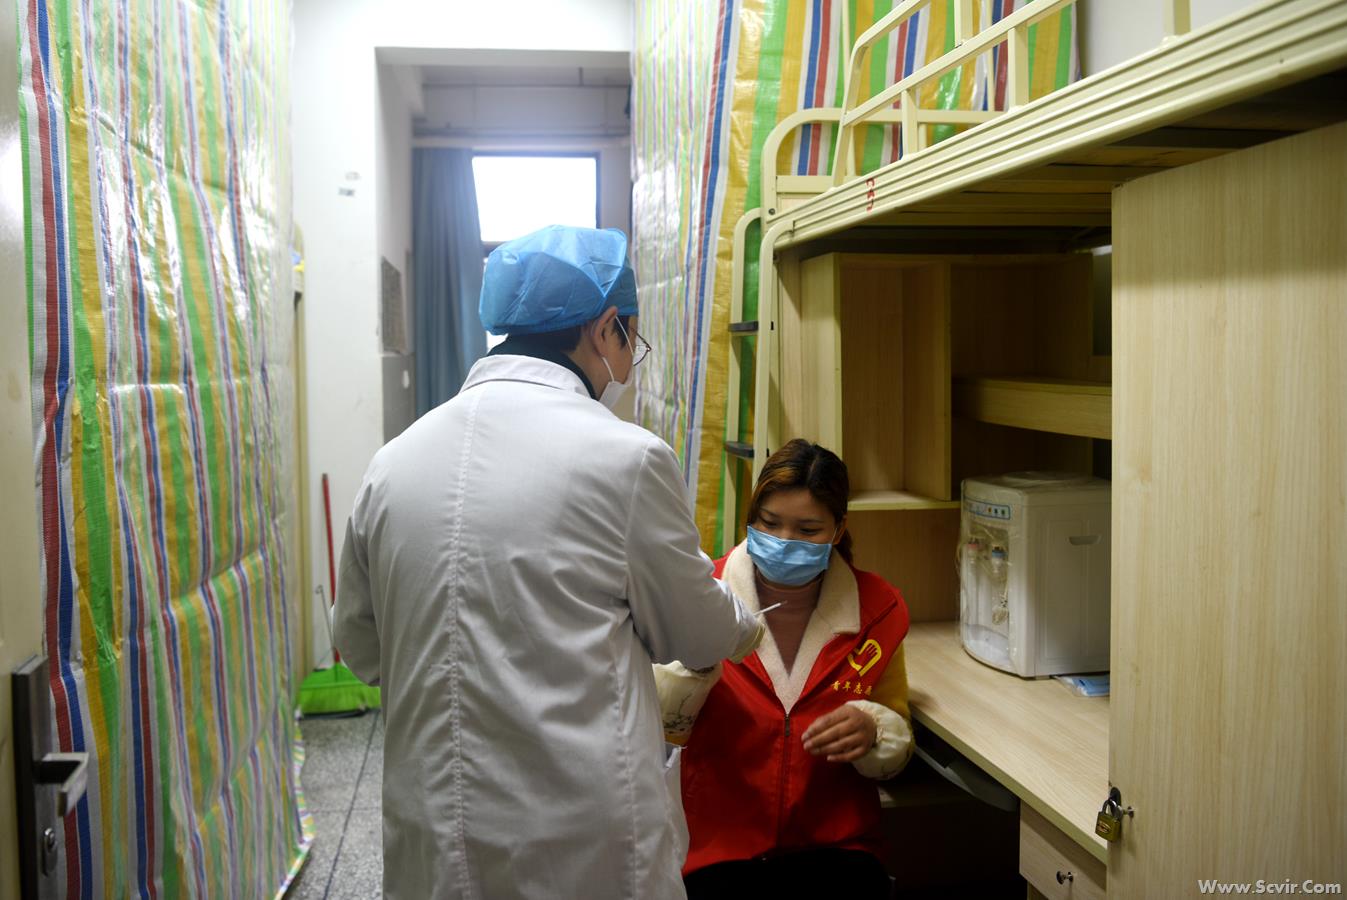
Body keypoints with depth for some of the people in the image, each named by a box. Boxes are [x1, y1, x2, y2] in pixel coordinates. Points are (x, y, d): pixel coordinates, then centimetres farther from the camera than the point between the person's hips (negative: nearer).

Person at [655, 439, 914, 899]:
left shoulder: (876, 607, 0)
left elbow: (897, 747, 8)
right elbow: (668, 726, -10)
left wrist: (871, 732, -14)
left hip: (835, 844, 2)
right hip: (721, 848, -1)